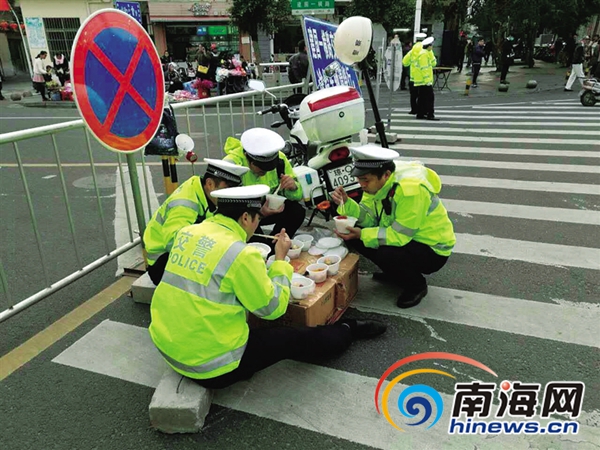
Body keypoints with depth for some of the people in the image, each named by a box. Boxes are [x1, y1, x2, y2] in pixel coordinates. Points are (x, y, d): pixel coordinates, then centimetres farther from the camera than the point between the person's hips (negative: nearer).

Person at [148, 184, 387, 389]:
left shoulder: (187, 232, 0)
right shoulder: (241, 253, -22)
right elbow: (273, 308, -11)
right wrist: (280, 259, -2)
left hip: (168, 347, 7)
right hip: (210, 366, -7)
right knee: (296, 339, 10)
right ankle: (346, 331, 36)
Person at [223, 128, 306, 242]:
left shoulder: (279, 159, -13)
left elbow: (297, 196, -9)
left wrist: (293, 187, -33)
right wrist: (258, 212, -46)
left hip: (266, 208, 5)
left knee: (297, 210, -16)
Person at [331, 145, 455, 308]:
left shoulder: (411, 188, -31)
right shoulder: (378, 182, -7)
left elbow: (399, 235, -29)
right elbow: (369, 218, -7)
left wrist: (362, 235, -31)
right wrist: (346, 203, -22)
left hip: (432, 249, -8)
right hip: (402, 238, 8)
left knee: (386, 254, -35)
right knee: (352, 236, -7)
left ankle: (417, 286, -2)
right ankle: (396, 272, 14)